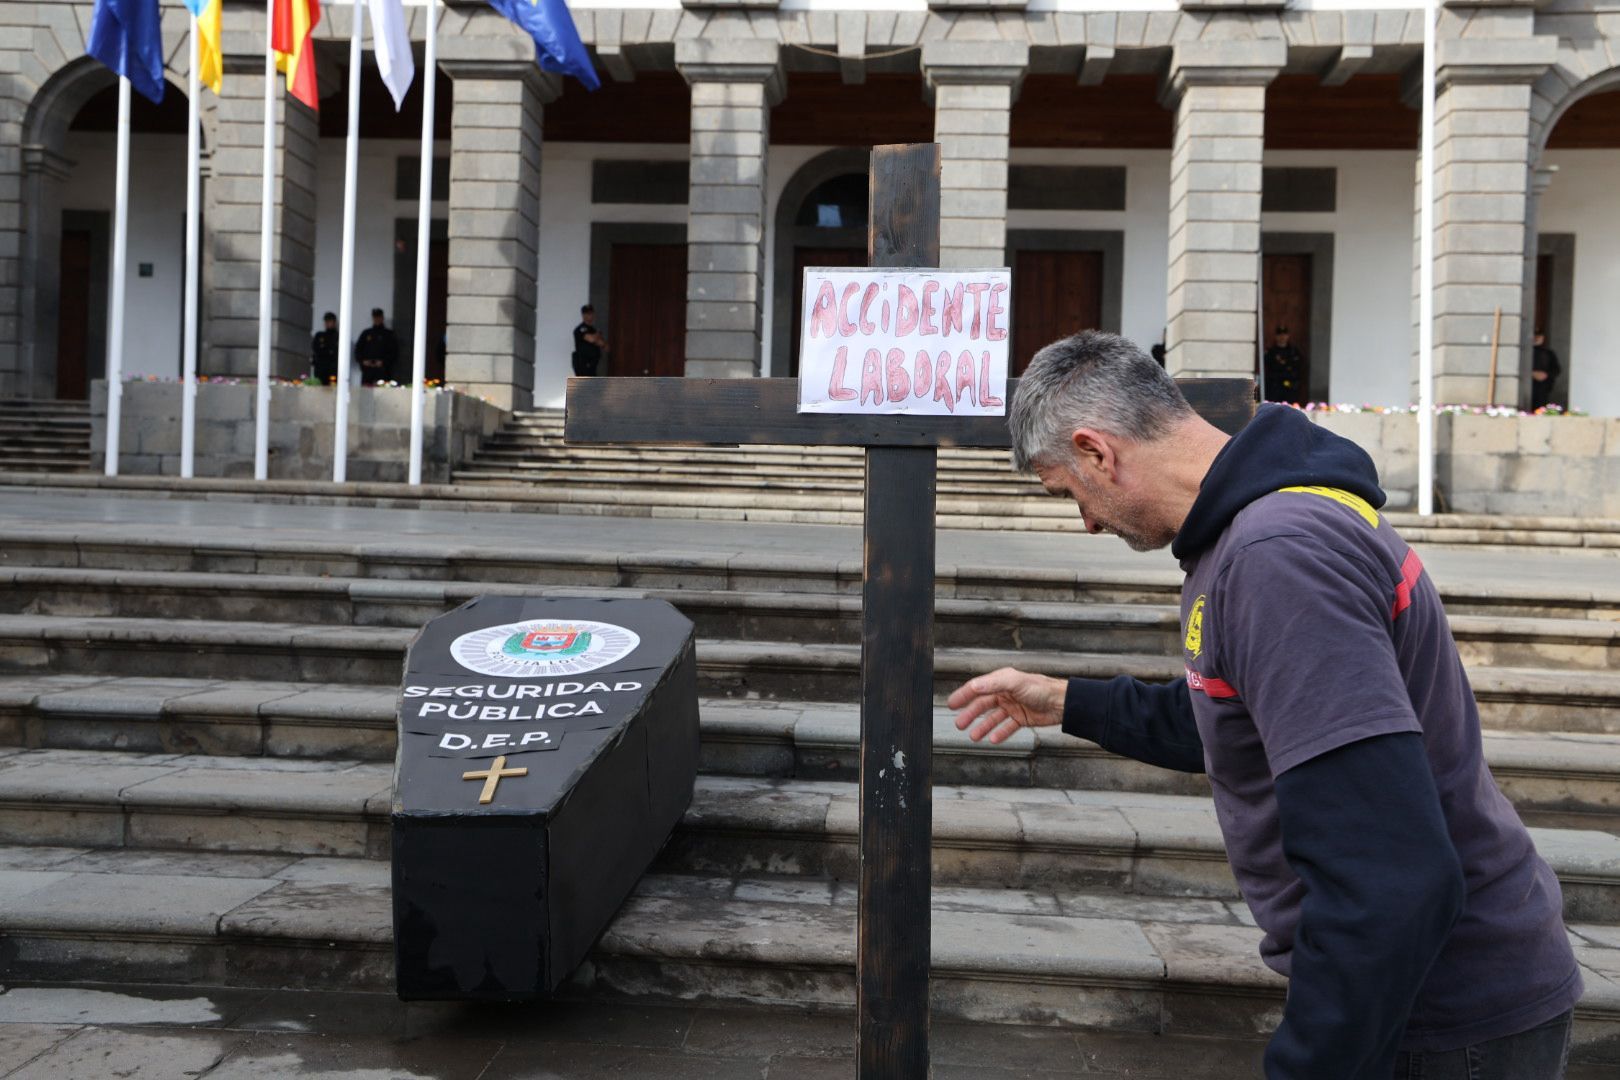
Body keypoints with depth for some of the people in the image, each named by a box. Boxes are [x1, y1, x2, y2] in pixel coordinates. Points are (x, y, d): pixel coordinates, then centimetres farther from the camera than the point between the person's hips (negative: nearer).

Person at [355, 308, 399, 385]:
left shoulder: (389, 334, 8)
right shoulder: (366, 333, 17)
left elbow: (394, 352, 2)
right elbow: (357, 349, 18)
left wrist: (383, 362, -9)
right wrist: (363, 361, 1)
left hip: (382, 371, -3)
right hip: (367, 370, 3)